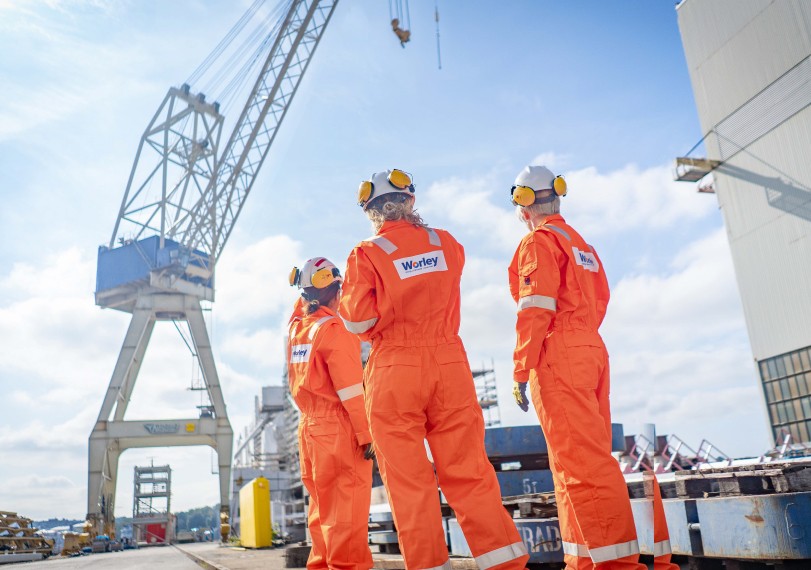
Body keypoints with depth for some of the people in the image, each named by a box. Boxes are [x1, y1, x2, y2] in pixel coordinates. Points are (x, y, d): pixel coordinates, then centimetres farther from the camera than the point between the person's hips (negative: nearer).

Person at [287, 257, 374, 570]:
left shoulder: (295, 328, 9)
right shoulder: (333, 329, -12)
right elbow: (350, 391, -16)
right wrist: (366, 433, -15)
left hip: (309, 427, 8)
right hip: (338, 428, -8)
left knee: (322, 504, 16)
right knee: (347, 506, -4)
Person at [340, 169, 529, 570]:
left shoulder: (367, 254, -6)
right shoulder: (447, 245, 6)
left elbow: (359, 320, -9)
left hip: (395, 372, -3)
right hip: (450, 364, 3)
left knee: (408, 478, 5)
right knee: (468, 469, 7)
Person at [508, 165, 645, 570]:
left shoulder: (539, 241, -5)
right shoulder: (582, 244, 20)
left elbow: (534, 310, -14)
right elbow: (600, 303, 18)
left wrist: (521, 371, -14)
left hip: (559, 355, -9)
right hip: (593, 350, 9)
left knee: (580, 460, -9)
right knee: (588, 457, 11)